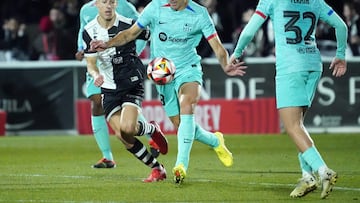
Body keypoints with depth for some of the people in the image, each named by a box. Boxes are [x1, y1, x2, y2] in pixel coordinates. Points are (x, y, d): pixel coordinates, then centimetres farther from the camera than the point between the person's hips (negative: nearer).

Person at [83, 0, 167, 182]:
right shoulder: (89, 31, -3)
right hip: (109, 90, 3)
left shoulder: (128, 24, -10)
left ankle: (152, 130, 12)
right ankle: (157, 169, 8)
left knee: (127, 129, -23)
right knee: (121, 135, -8)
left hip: (132, 84, -3)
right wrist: (95, 75, -23)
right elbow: (90, 63, 0)